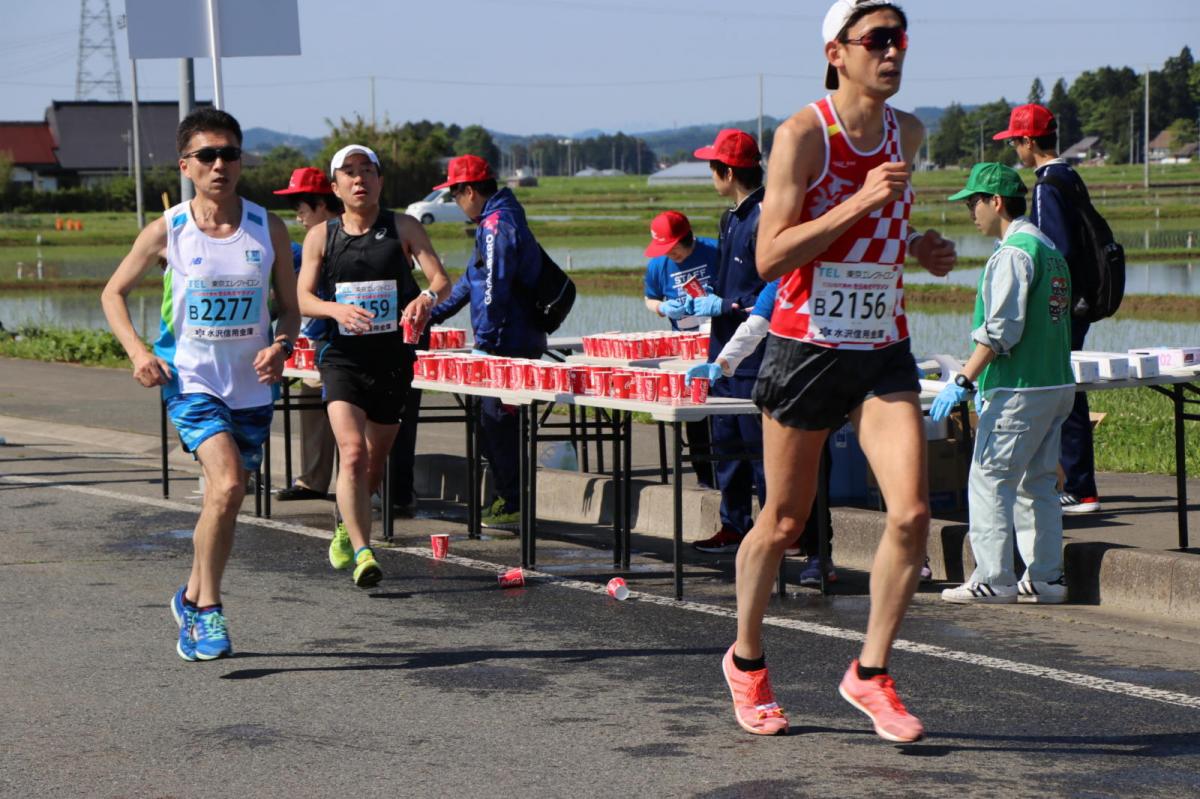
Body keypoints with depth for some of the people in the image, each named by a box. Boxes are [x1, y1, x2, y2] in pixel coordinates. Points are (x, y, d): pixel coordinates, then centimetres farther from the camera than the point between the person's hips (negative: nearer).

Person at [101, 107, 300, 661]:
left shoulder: (267, 229, 0)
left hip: (251, 386, 3)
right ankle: (207, 608, -8)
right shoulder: (167, 232, -5)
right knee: (226, 486, -22)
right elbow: (113, 293, 7)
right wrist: (138, 352, -8)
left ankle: (193, 599, 35)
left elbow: (289, 307, 9)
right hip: (191, 381, -3)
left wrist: (280, 347, -11)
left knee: (225, 502, 11)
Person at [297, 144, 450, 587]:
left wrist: (428, 296, -33)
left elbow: (440, 278, -9)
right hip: (342, 356, -2)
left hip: (393, 357, 2)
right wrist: (337, 309, -26)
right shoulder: (321, 236, 3)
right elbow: (302, 297, -4)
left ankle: (345, 527, 41)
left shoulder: (404, 228, 2)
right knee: (353, 452, -21)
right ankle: (362, 552, -24)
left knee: (374, 463, 14)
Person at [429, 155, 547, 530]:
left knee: (498, 424, -6)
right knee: (497, 424, 14)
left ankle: (514, 506, -2)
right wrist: (433, 313, 31)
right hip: (520, 340, 10)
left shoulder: (496, 225, -15)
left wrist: (483, 342, -19)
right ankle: (508, 499, 20)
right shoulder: (500, 220, 19)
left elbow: (494, 290, -21)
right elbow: (473, 281, 29)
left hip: (508, 344, -10)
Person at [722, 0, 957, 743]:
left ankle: (871, 673, 5)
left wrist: (919, 246, 6)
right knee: (784, 521, 8)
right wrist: (857, 205, -26)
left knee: (912, 513, -11)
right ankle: (746, 660, 31)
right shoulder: (803, 133, -12)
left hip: (884, 351, 5)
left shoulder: (908, 133, 7)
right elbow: (769, 257, -18)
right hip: (807, 346, -4)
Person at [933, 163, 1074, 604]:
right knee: (1037, 482, 13)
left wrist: (964, 381, -18)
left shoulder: (1013, 253, -13)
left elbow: (1001, 329, -20)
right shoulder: (1050, 250, 16)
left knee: (989, 479, -4)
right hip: (1057, 383, 9)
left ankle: (993, 579, -5)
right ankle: (1045, 578, 13)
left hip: (1018, 389, -9)